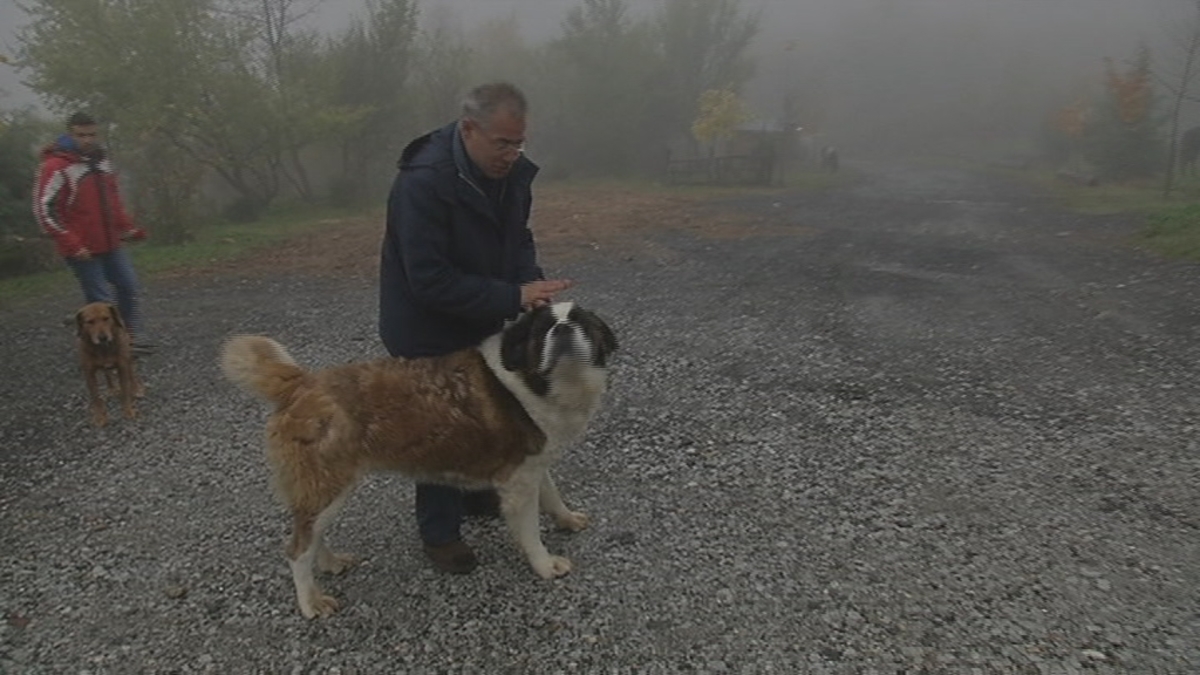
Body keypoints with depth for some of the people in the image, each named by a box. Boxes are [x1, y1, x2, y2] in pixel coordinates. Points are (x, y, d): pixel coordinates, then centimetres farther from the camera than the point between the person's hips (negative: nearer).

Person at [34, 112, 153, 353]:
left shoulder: (101, 159, 8)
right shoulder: (56, 167, -15)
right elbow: (44, 211, -16)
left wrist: (128, 227, 14)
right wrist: (72, 245, -21)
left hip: (111, 243, 7)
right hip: (83, 249, -7)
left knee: (128, 287, 11)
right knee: (101, 300, -3)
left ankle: (133, 337, 24)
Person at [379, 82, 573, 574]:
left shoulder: (512, 170, -7)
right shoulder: (423, 182, -30)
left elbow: (518, 237, 6)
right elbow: (430, 281, -32)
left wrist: (531, 283, -15)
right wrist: (513, 297, -32)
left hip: (481, 322, 7)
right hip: (428, 331, -7)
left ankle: (476, 493, 44)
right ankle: (439, 531, 26)